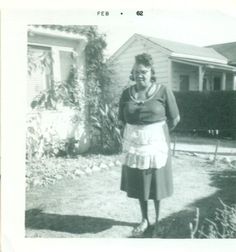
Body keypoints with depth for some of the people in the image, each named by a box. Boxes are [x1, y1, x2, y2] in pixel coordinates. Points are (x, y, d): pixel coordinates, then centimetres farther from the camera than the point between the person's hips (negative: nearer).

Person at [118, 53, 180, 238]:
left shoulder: (163, 91, -9)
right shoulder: (127, 93, 0)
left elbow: (174, 119, -2)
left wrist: (158, 133, 7)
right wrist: (137, 132, 10)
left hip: (156, 145, -3)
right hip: (134, 145, 3)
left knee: (156, 186, 9)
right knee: (138, 186, 13)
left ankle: (158, 222, 29)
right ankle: (144, 220, 33)